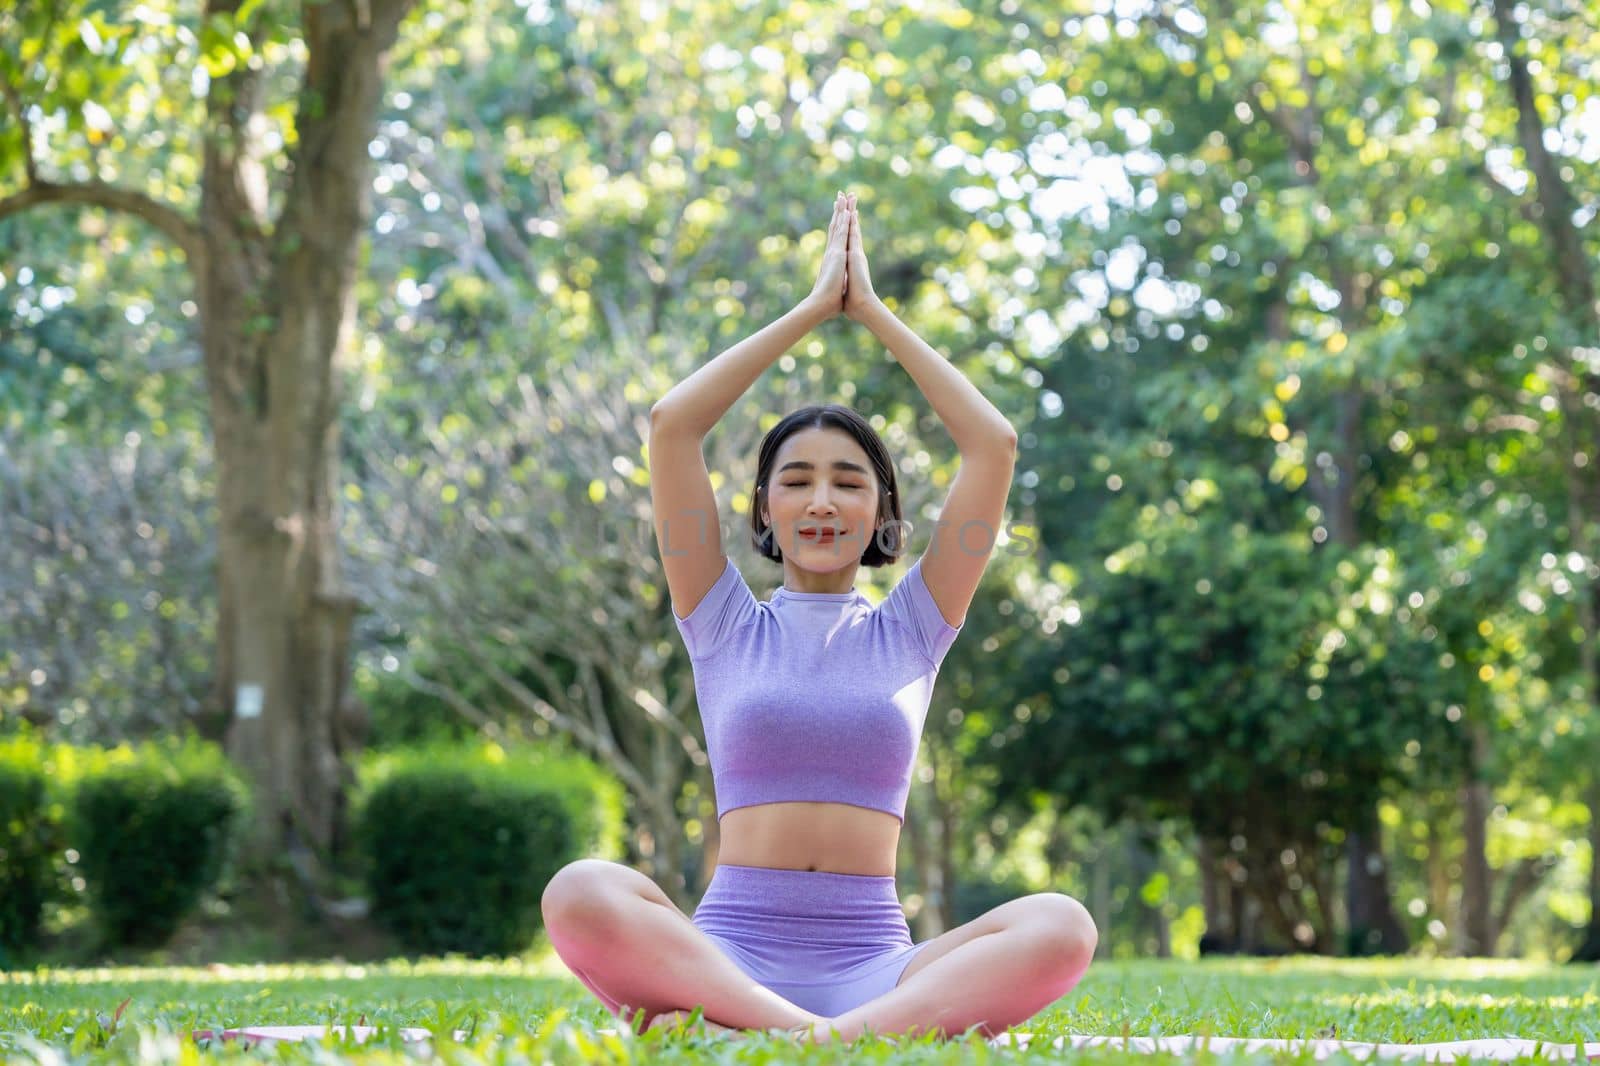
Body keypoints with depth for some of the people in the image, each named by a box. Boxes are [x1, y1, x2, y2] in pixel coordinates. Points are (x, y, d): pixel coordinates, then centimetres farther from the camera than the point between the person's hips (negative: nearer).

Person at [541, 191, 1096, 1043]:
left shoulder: (910, 631, 16)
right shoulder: (727, 628, 14)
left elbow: (994, 445, 9)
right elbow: (670, 425, 6)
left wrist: (874, 312, 14)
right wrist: (811, 310, 12)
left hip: (874, 966, 1)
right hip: (728, 953, -1)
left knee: (1061, 925, -29)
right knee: (579, 892, -33)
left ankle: (850, 1035, -43)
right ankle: (816, 1037, -43)